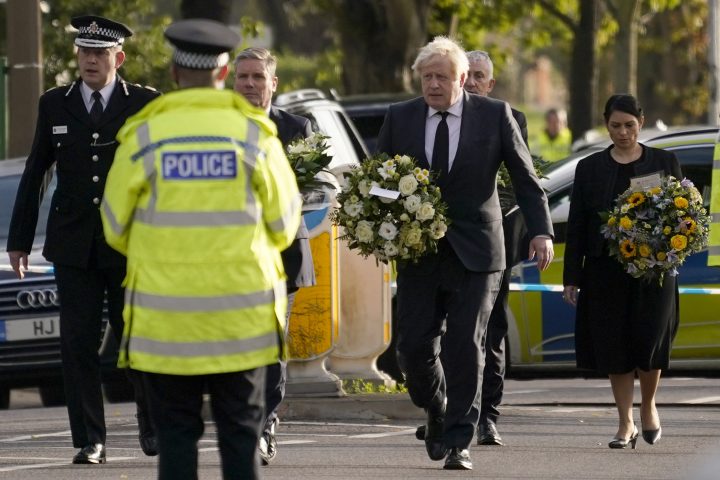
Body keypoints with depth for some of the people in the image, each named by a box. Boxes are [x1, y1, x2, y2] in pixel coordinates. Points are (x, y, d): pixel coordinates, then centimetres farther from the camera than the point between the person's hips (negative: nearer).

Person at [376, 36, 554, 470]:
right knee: (414, 345, -1)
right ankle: (438, 413, 26)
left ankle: (459, 442, -1)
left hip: (475, 252, -2)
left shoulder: (495, 115, -1)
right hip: (418, 251, 2)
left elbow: (525, 177, 3)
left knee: (466, 349, -6)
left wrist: (542, 231, -7)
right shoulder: (400, 118, 4)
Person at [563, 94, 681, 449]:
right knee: (614, 347, 0)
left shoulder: (664, 163, 7)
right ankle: (626, 424, 9)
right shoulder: (590, 168, 9)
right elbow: (576, 226, 8)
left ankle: (648, 406, 18)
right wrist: (571, 278, 4)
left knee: (649, 340, -9)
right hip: (605, 271, 2)